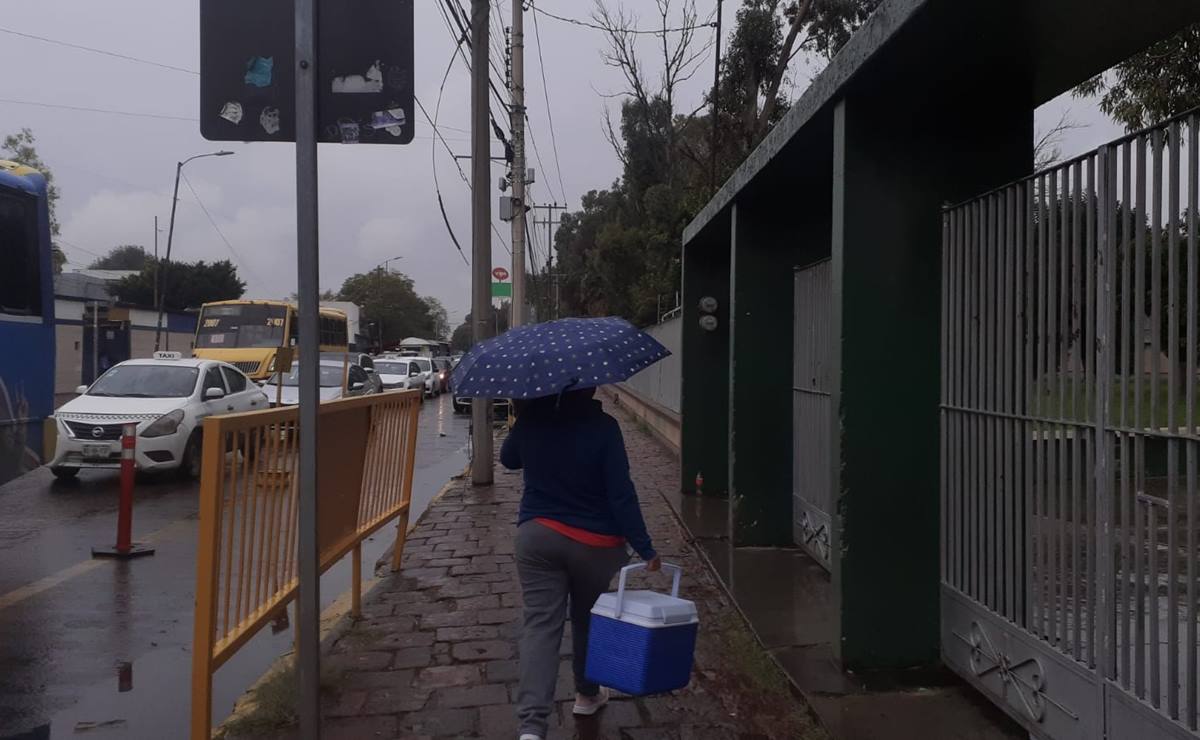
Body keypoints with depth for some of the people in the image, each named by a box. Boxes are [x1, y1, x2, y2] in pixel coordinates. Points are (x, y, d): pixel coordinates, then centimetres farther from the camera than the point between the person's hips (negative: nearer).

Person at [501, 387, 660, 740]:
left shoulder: (529, 420, -5)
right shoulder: (602, 426, -17)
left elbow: (508, 459, 16)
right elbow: (621, 493, -18)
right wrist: (644, 548, -13)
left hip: (536, 537, 2)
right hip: (594, 542, -2)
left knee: (540, 624, -1)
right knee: (589, 618, 20)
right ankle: (587, 694, 40)